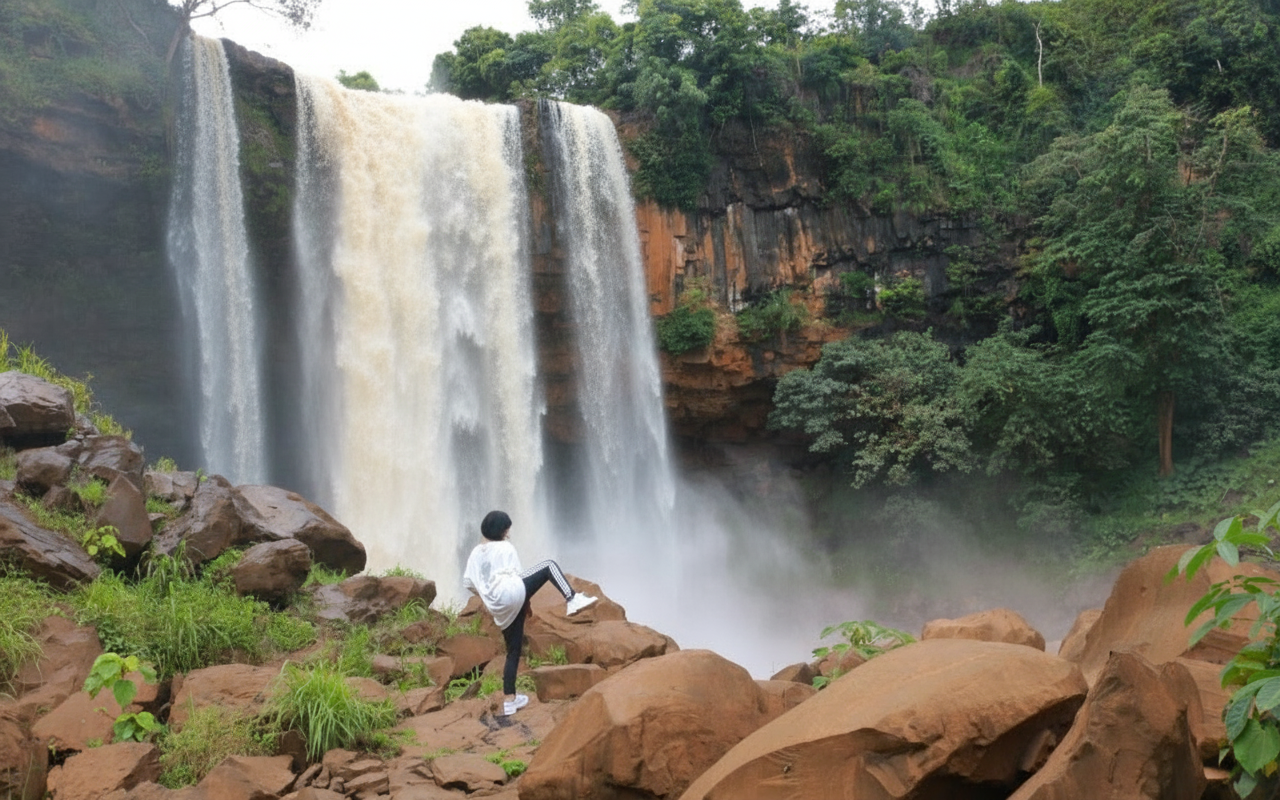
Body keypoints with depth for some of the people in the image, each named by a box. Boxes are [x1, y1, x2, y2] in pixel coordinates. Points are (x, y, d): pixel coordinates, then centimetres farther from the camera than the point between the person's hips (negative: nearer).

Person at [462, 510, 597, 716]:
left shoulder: (476, 552, 18)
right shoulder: (505, 547, 0)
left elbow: (468, 582, 17)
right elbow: (514, 576, -1)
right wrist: (526, 602, 11)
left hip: (500, 609, 7)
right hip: (510, 592, -7)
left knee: (513, 651, 15)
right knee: (549, 566, 0)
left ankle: (509, 700, 14)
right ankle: (572, 599, -23)